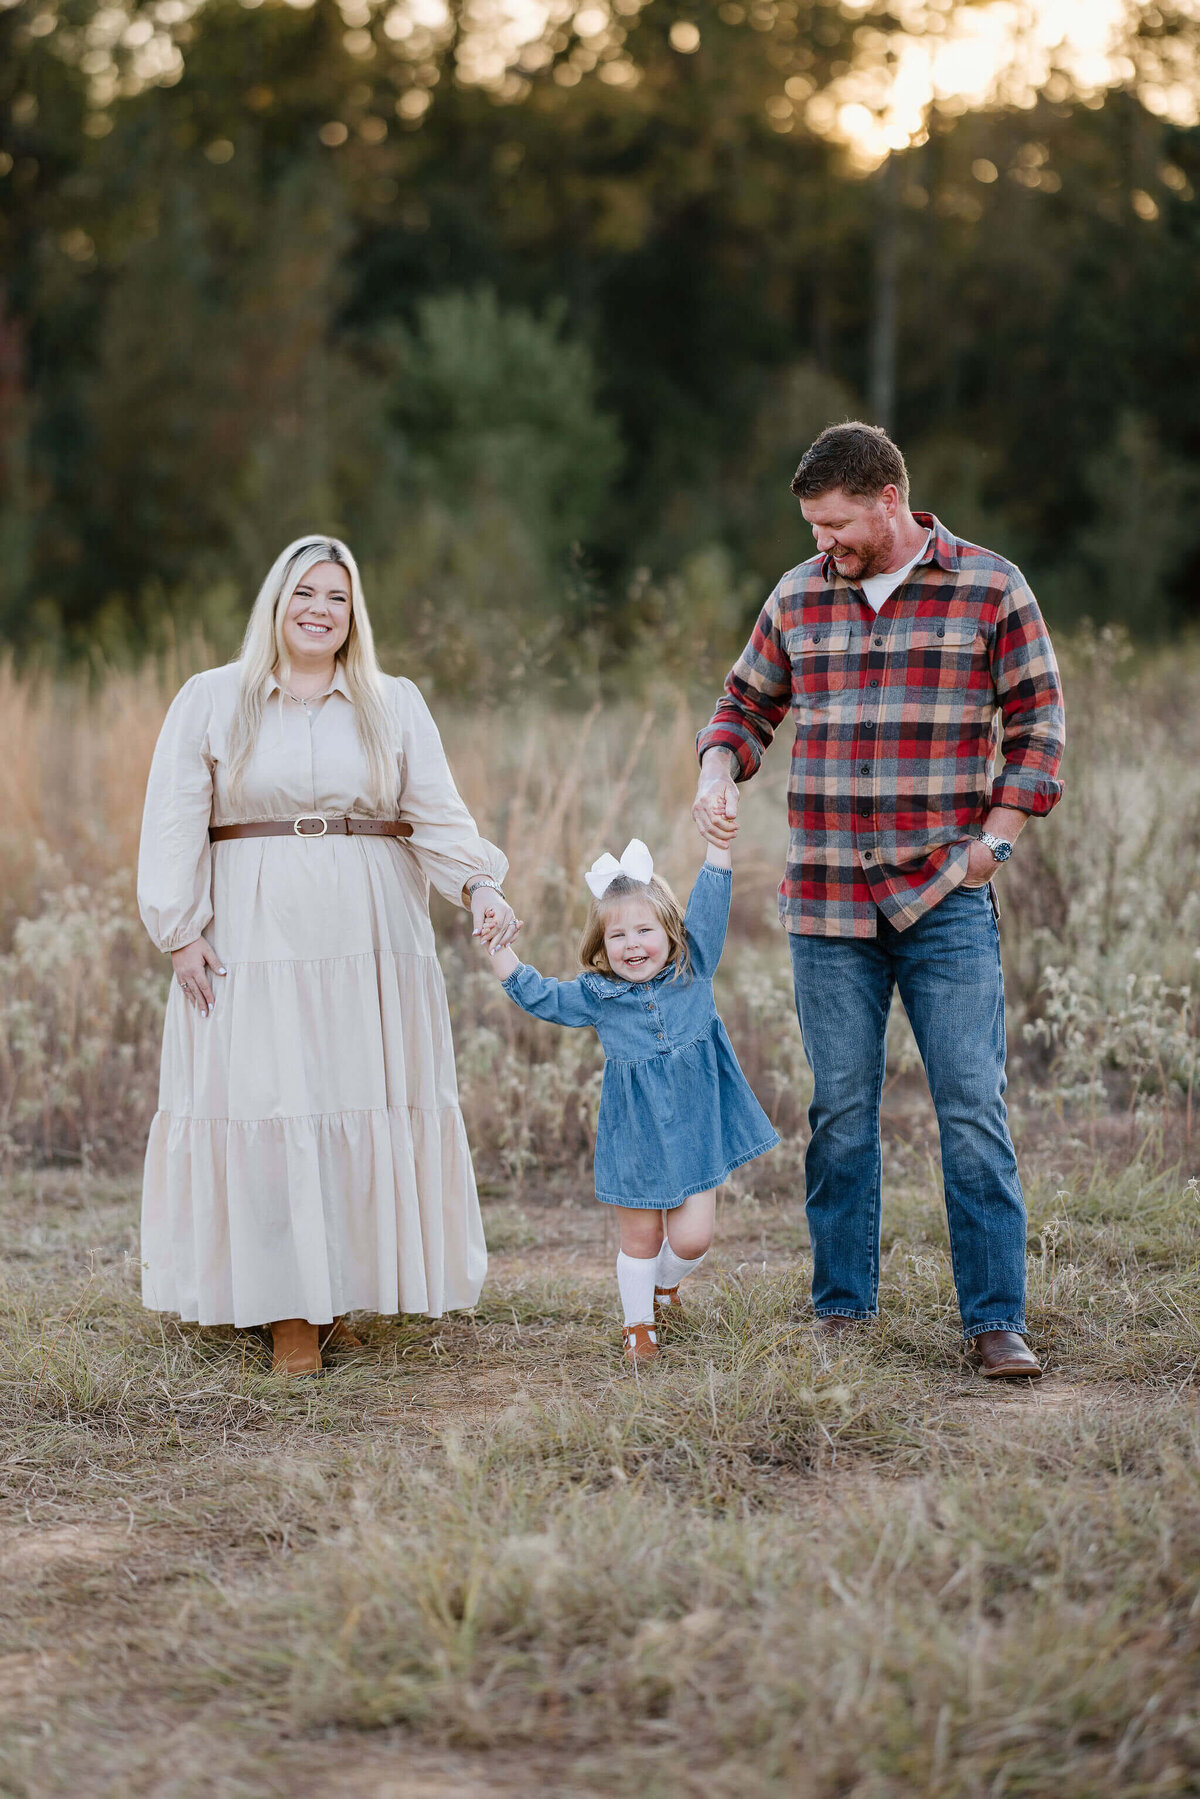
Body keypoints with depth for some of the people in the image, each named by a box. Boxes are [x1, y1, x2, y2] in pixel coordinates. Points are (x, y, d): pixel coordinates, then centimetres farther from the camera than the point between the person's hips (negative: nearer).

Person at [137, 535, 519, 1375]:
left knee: (368, 1108, 1)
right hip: (254, 942, -2)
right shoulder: (212, 700, 6)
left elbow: (437, 814, 3)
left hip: (371, 943, 2)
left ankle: (343, 1292, 13)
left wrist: (478, 886, -15)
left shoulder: (396, 705, 10)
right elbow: (175, 825, 3)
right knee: (267, 1107, -5)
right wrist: (182, 930, -6)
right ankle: (290, 1311, 0)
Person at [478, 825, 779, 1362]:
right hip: (635, 1138, 0)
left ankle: (667, 1284, 29)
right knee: (640, 1238, 7)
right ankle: (638, 1324, 26)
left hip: (694, 1132, 0)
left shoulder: (693, 970, -1)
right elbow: (538, 995, 10)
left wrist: (720, 837, -12)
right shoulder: (596, 996, 0)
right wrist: (501, 955, 1)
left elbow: (709, 908, -5)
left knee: (691, 1238, -3)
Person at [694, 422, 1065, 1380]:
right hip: (826, 903, 3)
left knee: (973, 1109, -5)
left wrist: (992, 840, -6)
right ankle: (842, 1306, 17)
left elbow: (1037, 727, 2)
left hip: (948, 902, -3)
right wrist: (718, 772, 0)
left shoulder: (991, 589, 0)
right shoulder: (798, 599, 9)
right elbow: (747, 706, 21)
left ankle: (996, 1318, 1)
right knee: (841, 1110, 7)